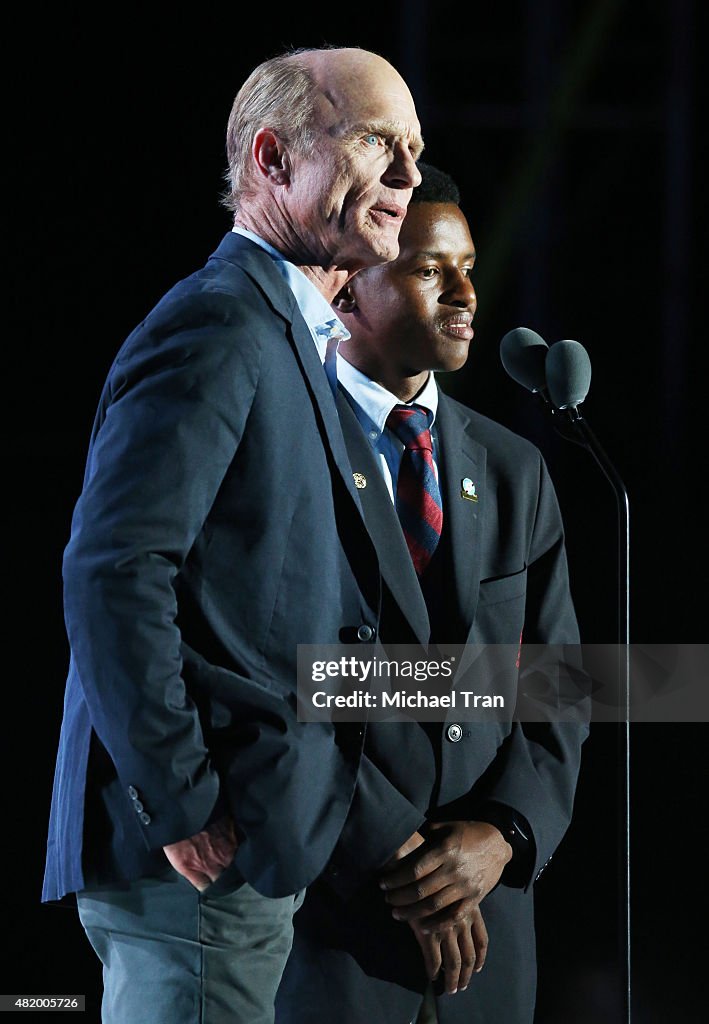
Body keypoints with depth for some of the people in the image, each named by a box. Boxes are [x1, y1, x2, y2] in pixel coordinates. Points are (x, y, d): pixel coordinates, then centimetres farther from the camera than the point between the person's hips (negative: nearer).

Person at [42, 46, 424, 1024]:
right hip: (201, 866, -10)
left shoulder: (289, 339, 20)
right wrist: (180, 805, -20)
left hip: (254, 858, 10)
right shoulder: (220, 326, -13)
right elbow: (111, 571, -23)